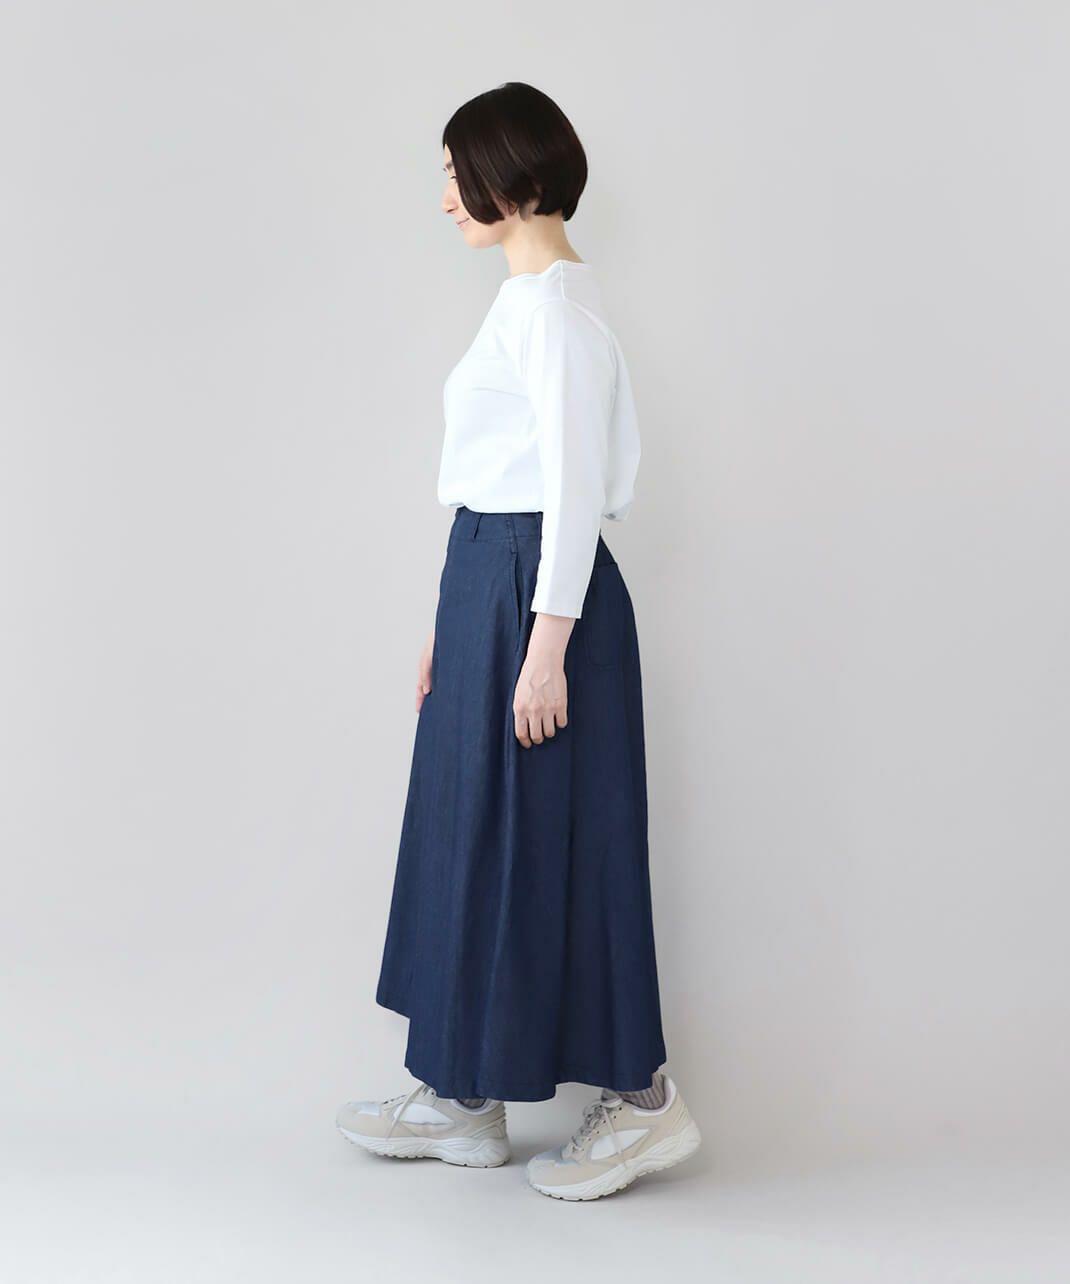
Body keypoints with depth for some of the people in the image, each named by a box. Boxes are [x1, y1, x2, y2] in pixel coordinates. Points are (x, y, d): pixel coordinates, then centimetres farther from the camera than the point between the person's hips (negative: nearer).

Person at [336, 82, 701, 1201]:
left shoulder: (556, 304, -13)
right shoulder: (525, 299, 17)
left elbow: (574, 487, -19)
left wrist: (545, 646, -21)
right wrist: (451, 624, 19)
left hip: (536, 594, -10)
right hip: (486, 585, 10)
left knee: (543, 844, -2)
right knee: (470, 834, 13)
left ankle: (638, 1096, 12)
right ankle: (462, 1097, 24)